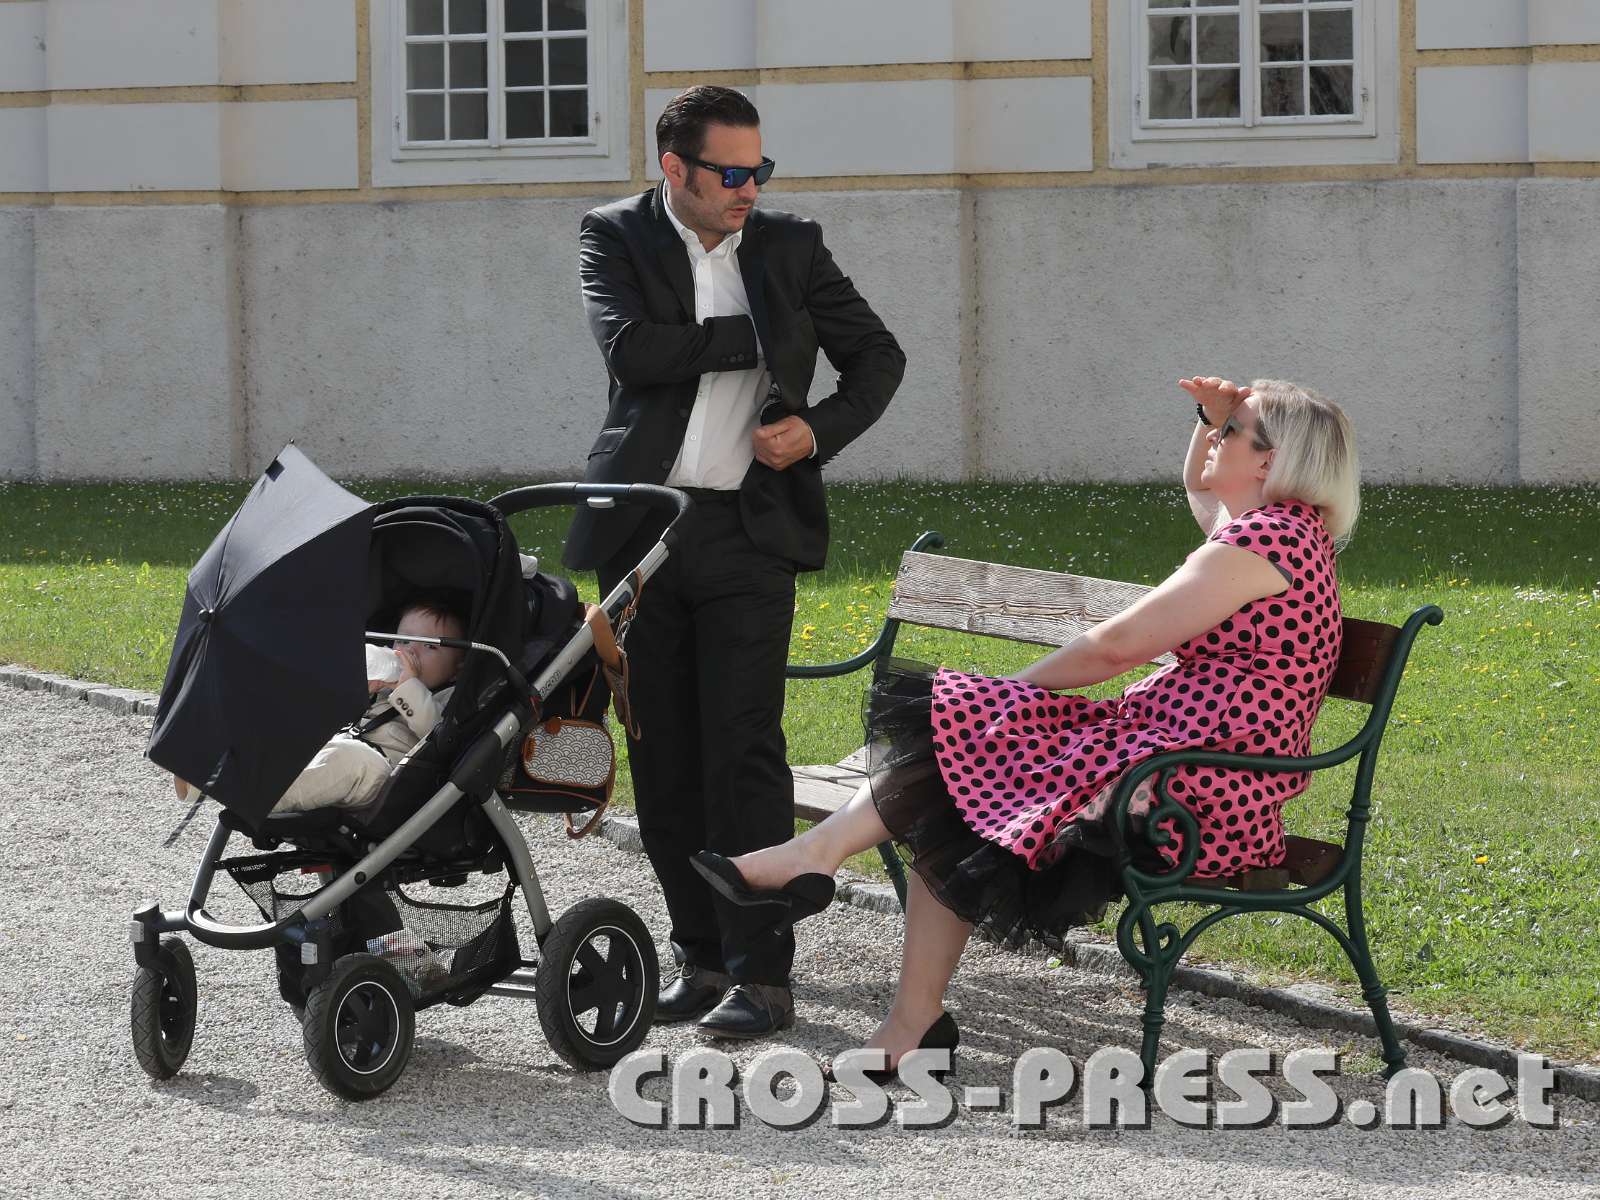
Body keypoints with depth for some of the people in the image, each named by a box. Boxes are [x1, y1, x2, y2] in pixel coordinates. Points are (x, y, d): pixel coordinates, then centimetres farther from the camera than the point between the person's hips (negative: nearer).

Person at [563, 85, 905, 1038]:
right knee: (664, 756, 5)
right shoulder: (617, 238, 3)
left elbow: (879, 355, 14)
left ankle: (762, 975, -9)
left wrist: (821, 429, -4)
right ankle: (702, 956, 16)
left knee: (744, 750, -10)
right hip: (642, 530, 1)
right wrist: (756, 336, -10)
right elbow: (631, 349, -14)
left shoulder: (790, 248, 7)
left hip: (748, 529, -1)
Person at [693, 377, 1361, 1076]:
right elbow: (1200, 494, 41)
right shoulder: (1286, 526, 16)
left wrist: (1011, 692, -1)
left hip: (1199, 797, -10)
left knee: (960, 732, -6)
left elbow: (1116, 645, -14)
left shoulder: (1265, 537, -15)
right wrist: (1212, 418, 21)